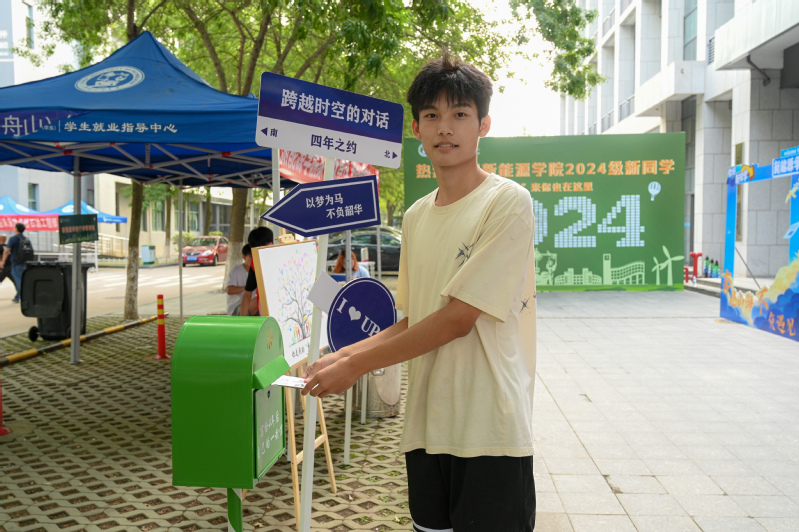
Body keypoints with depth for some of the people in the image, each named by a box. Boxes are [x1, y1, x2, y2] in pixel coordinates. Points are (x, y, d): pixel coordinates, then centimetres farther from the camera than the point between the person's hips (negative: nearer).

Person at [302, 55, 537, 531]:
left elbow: (458, 318, -16)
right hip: (427, 424, 6)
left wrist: (356, 366, -12)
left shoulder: (508, 202, -11)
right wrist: (342, 355, 3)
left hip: (490, 427, -6)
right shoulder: (416, 217, 11)